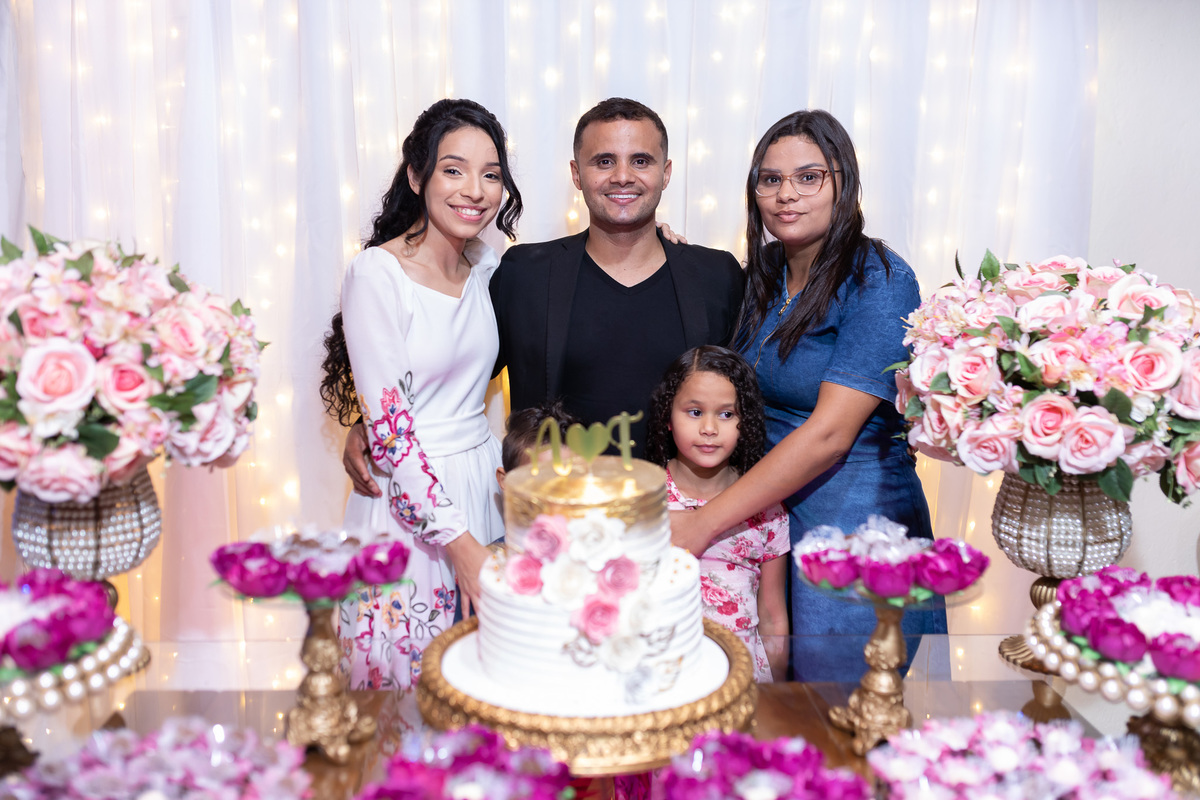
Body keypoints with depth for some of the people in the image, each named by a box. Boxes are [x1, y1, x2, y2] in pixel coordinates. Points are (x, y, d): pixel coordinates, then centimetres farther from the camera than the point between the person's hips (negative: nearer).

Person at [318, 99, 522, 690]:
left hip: (483, 492, 6)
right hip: (409, 508, -6)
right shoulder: (377, 274, -14)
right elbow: (388, 430, -17)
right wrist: (460, 543, -18)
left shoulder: (484, 264, 6)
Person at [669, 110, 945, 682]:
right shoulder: (764, 272, 7)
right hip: (764, 511, 6)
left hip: (854, 526, -6)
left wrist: (705, 522, -22)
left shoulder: (880, 281, -14)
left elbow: (830, 433, -21)